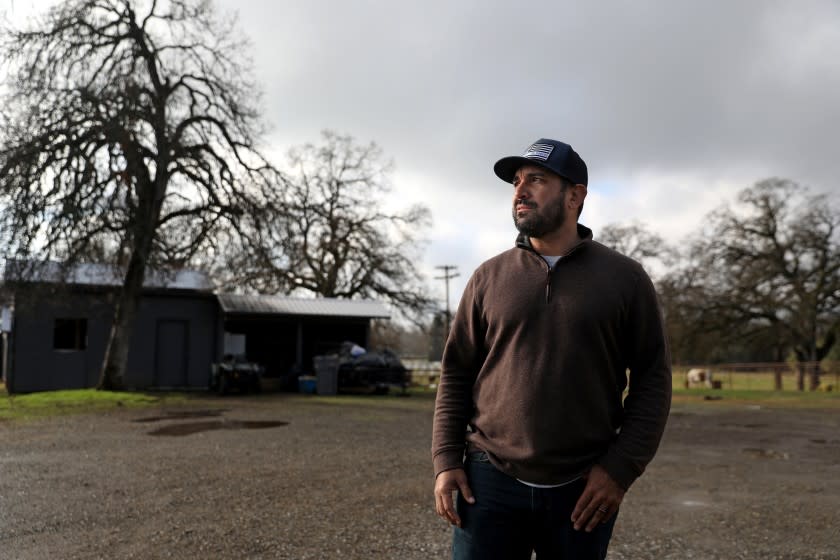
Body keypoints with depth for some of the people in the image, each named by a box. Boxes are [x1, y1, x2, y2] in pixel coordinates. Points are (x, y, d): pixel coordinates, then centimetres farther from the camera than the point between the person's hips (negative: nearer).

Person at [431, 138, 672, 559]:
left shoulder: (624, 278, 2)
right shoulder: (489, 277, 5)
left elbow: (652, 379, 0)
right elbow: (456, 373, 6)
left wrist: (620, 469, -8)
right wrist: (446, 460, -2)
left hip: (584, 490, 0)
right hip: (491, 481, 1)